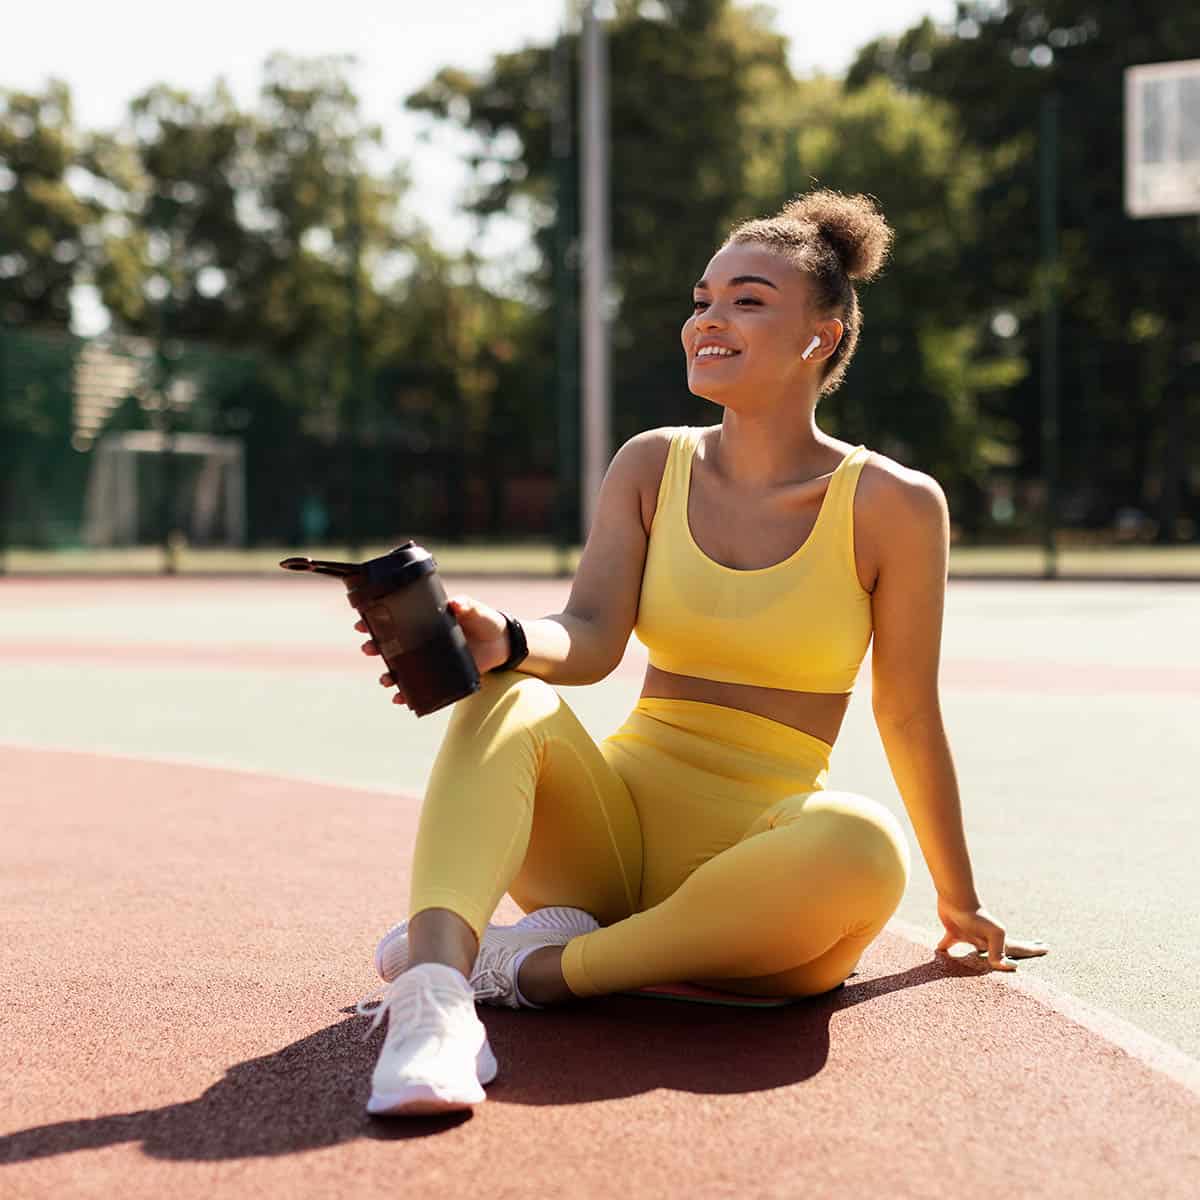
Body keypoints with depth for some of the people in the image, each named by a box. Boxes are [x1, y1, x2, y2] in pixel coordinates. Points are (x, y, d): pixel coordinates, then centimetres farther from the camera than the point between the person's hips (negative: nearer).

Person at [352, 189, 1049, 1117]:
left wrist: (960, 902, 12)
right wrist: (504, 642, -32)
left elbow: (909, 716, 4)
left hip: (758, 861, -2)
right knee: (506, 700, -25)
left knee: (863, 848, -35)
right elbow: (592, 638, -9)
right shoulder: (652, 466, 6)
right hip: (615, 826, 2)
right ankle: (434, 995, -45)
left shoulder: (894, 504, -3)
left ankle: (539, 965, -23)